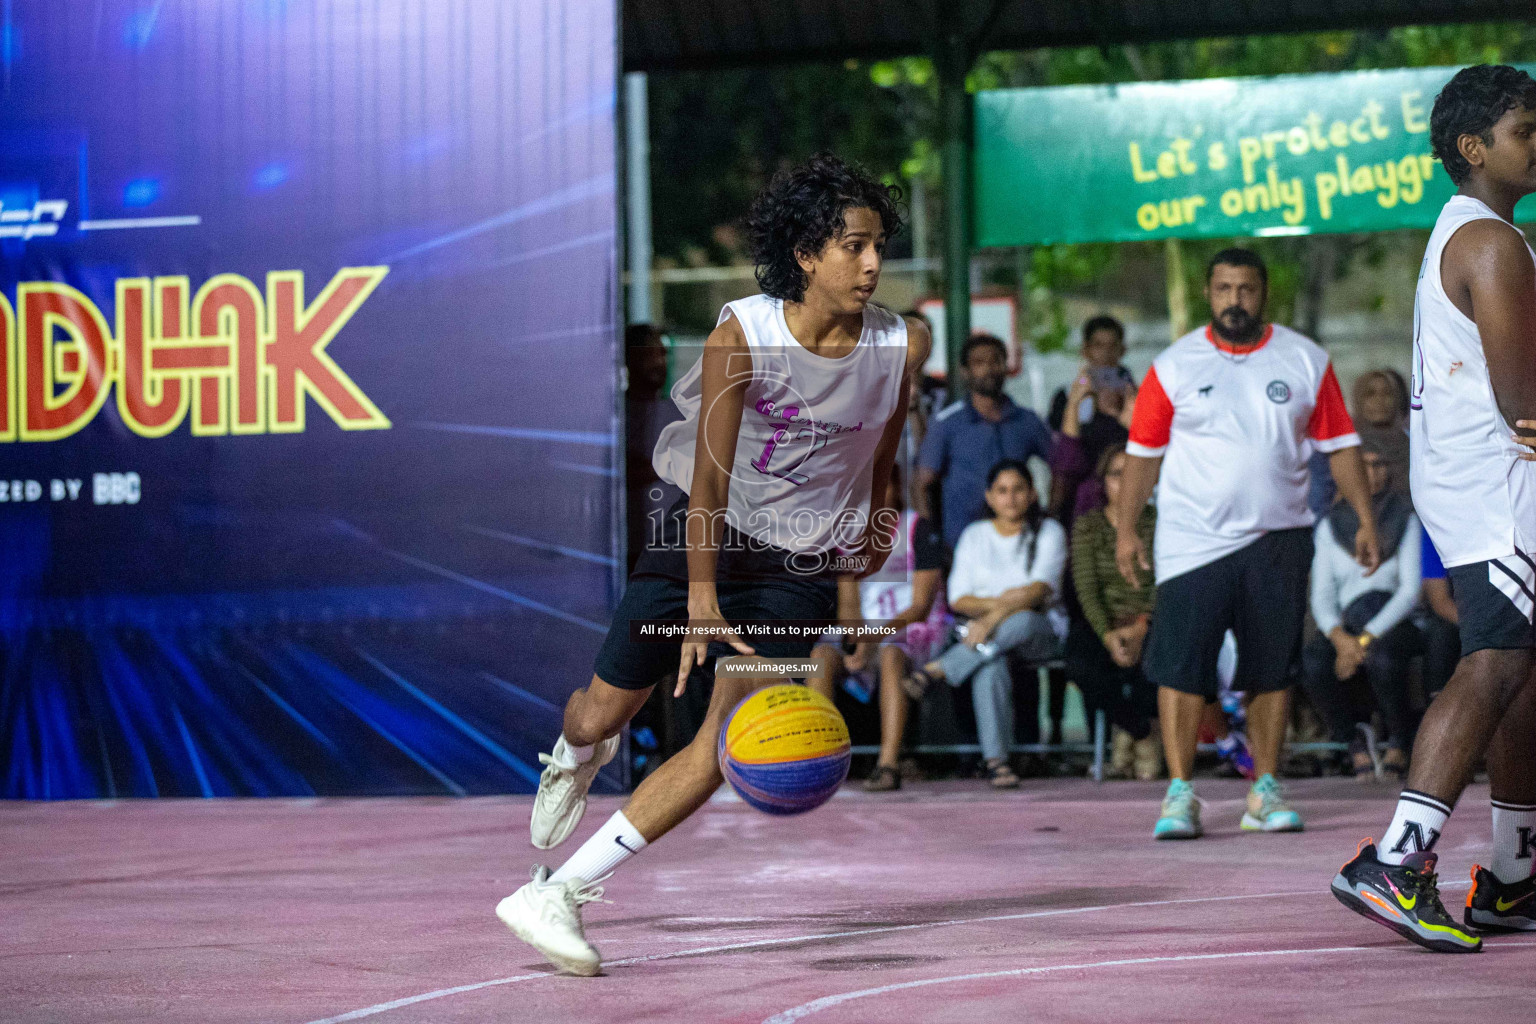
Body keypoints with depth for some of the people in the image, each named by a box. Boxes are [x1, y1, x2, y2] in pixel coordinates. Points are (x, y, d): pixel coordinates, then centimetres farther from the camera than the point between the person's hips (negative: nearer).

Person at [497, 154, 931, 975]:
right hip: (708, 535, -1)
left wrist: (876, 525, 18)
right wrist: (701, 599, -25)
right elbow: (710, 477, -20)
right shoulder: (742, 333, -19)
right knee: (605, 707, 7)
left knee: (726, 745, -13)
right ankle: (575, 758, 49)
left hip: (800, 568, 1)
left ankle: (556, 895, -8)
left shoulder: (902, 346, -11)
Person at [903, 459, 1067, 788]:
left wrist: (996, 616, -26)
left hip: (1041, 631, -1)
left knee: (1021, 622, -41)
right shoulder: (975, 535, 14)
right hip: (984, 629, 1)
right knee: (990, 668, -37)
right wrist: (997, 601, -12)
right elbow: (958, 599, 6)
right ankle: (996, 760, -39)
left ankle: (937, 669, -34)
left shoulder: (1048, 532, 5)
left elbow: (1039, 591, -12)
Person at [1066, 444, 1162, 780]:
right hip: (1101, 623, 1)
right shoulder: (1087, 525, 8)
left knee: (1149, 669, -36)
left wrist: (1140, 628, -21)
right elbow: (1086, 588, -3)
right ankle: (1142, 734, -6)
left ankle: (1125, 729, 0)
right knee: (1081, 667, -32)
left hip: (1148, 623, -1)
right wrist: (1107, 635, -20)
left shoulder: (1158, 524, 5)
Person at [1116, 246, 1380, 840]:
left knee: (1272, 668, 5)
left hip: (1278, 540, 2)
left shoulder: (1306, 362, 5)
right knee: (1181, 663, -10)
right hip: (1193, 540, -2)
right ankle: (1179, 793, -5)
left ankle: (1266, 792, 14)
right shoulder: (1174, 366, 2)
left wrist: (1365, 519, 3)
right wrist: (1126, 528, 0)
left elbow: (1339, 445, 9)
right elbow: (1143, 451, 5)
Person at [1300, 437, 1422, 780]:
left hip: (1394, 627, -2)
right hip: (1342, 630, 2)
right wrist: (1339, 637, -23)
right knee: (1314, 664, -34)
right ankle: (1354, 743, -9)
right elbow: (1322, 596, -1)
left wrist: (1366, 639, -23)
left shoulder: (1407, 522, 1)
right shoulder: (1331, 526, 7)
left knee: (1382, 659, -39)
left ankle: (1400, 740, -10)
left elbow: (1411, 591, -10)